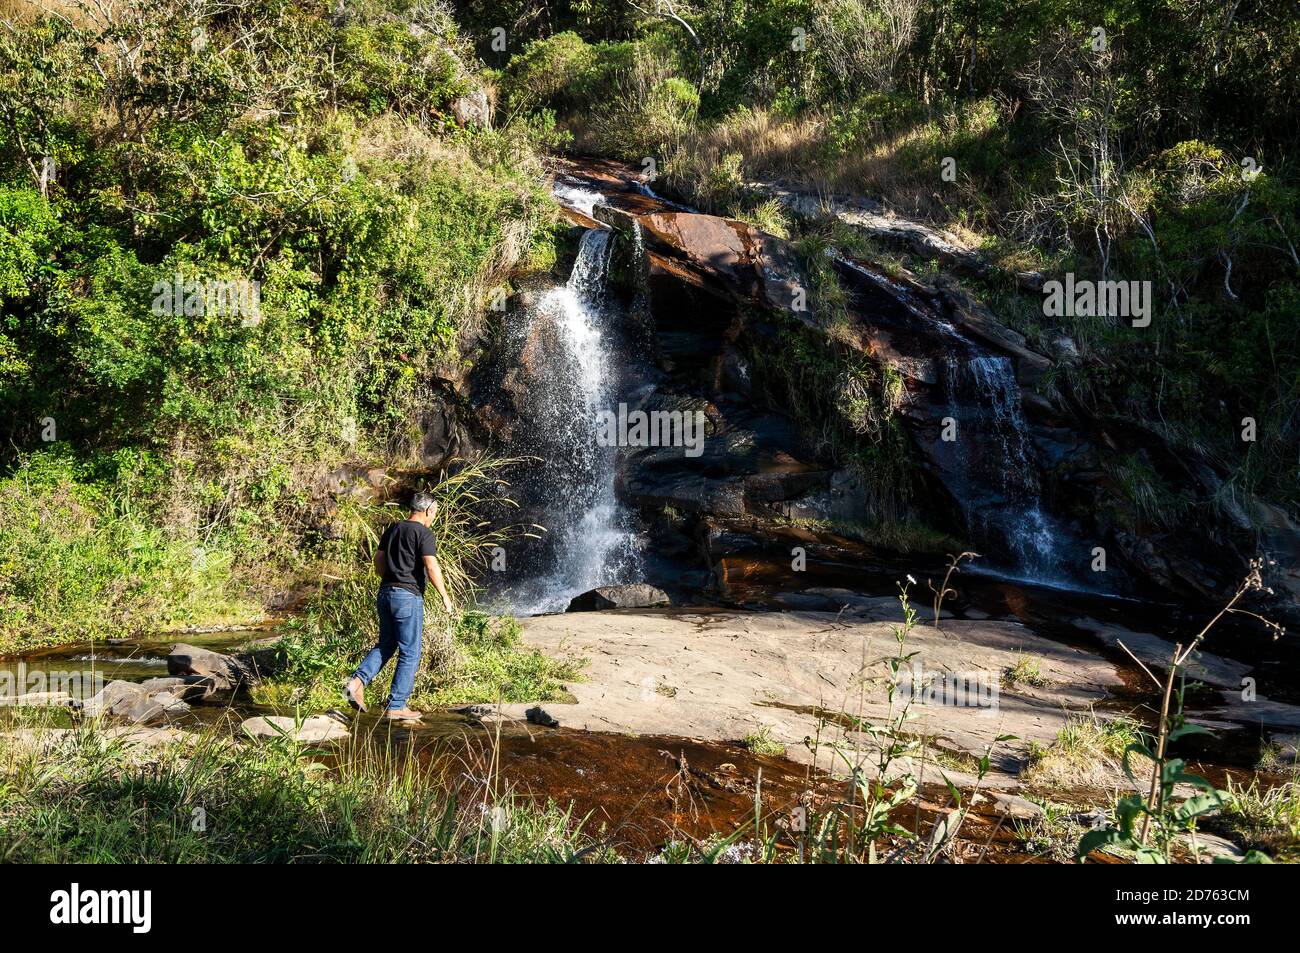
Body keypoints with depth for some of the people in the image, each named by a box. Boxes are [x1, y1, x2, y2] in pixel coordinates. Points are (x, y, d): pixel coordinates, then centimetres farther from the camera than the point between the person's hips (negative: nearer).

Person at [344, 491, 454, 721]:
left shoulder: (392, 529, 12)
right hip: (408, 596, -7)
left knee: (386, 644, 19)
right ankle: (396, 707, 4)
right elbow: (432, 568, -17)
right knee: (410, 652, 2)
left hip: (385, 592, 7)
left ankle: (357, 680, -1)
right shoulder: (424, 534, -10)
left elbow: (378, 561, 16)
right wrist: (444, 596, -7)